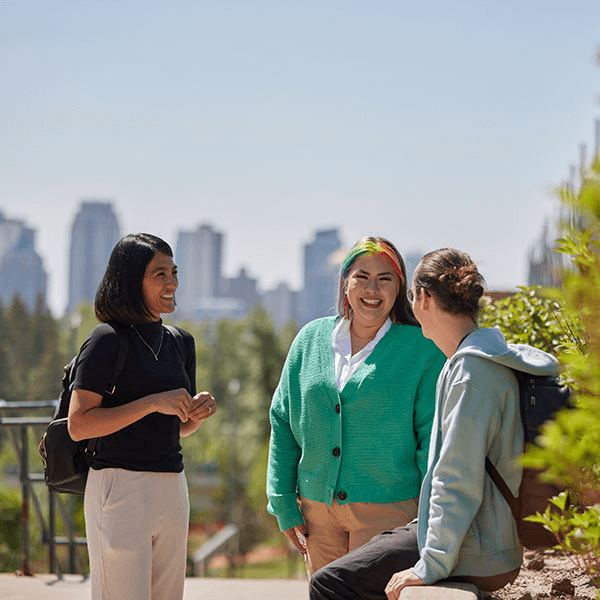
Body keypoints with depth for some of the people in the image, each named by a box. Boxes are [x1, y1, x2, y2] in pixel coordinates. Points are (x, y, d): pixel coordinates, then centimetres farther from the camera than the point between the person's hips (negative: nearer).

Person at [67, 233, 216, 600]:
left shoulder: (181, 343, 14)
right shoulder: (107, 340, -8)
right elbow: (78, 425, -14)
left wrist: (198, 415, 1)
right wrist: (153, 402, -19)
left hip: (172, 487, 7)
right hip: (120, 486, -7)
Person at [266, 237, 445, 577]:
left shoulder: (422, 350, -3)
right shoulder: (311, 340, 8)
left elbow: (433, 440, -4)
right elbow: (282, 423, 11)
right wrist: (284, 505, 6)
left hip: (387, 510, -4)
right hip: (317, 510, 4)